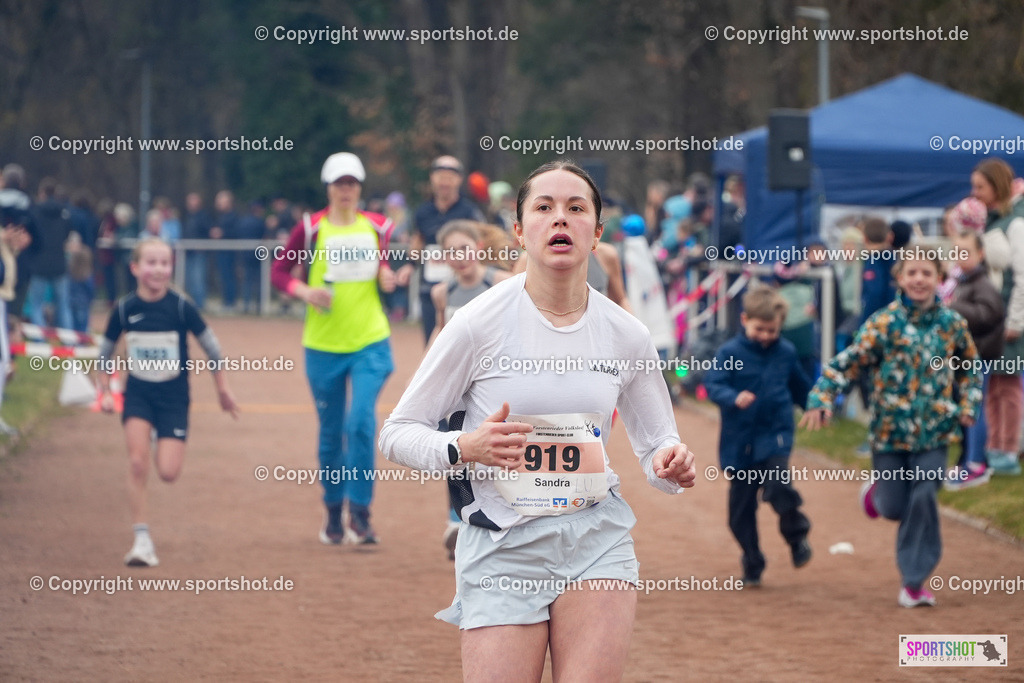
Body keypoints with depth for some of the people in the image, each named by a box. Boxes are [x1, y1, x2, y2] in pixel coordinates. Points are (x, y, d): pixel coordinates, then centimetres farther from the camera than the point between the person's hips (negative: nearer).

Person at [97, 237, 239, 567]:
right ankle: (142, 540, -5)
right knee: (138, 463, -13)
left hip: (174, 395, -1)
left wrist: (223, 388, 6)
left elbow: (211, 346, 0)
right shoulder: (124, 308, -8)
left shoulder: (180, 307, -13)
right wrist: (105, 391, 6)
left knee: (168, 472, -9)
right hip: (137, 394, 1)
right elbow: (105, 351, 8)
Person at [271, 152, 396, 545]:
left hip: (370, 343, 0)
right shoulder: (311, 228, -2)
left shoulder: (377, 227, 5)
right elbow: (278, 271, 2)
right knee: (331, 433, 7)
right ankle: (333, 515, 24)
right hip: (324, 346, 0)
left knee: (361, 422, -16)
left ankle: (359, 513, -10)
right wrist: (304, 290, -16)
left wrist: (387, 274, -2)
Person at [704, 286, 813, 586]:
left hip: (775, 436, 0)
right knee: (741, 509, 5)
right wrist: (734, 398, -34)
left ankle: (797, 536, 0)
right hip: (739, 442, 0)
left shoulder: (786, 352, 4)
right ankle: (752, 567, 20)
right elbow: (712, 383, -16)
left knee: (778, 487, -26)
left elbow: (800, 387, 22)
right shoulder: (730, 352, -6)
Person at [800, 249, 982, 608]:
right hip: (891, 428, -1)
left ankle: (914, 579, 4)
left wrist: (968, 406, 4)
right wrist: (821, 398, -22)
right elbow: (848, 362, -11)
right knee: (893, 507, 7)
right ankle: (878, 487, 45)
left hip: (934, 431, 1)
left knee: (923, 502, -8)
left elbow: (970, 367, 16)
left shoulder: (952, 323, 0)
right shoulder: (884, 323, -9)